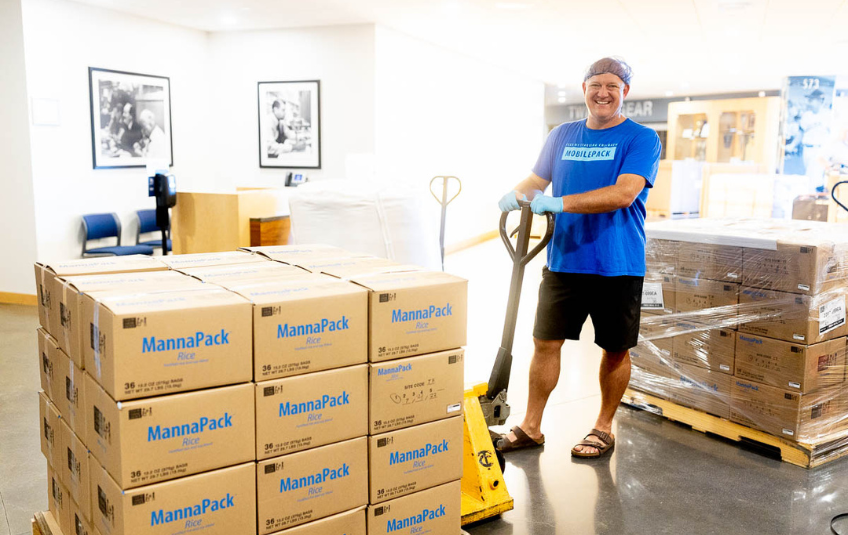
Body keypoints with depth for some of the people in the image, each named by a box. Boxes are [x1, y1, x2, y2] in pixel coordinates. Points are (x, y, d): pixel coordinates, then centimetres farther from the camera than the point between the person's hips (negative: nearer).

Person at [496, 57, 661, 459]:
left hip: (617, 266, -3)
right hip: (563, 261, 4)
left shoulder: (641, 139, -4)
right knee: (545, 342, 5)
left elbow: (624, 193, -19)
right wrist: (515, 195, -7)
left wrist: (560, 203, -26)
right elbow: (537, 180, 17)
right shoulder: (562, 135, 11)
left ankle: (603, 428, 27)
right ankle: (531, 427, 18)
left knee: (615, 349, 9)